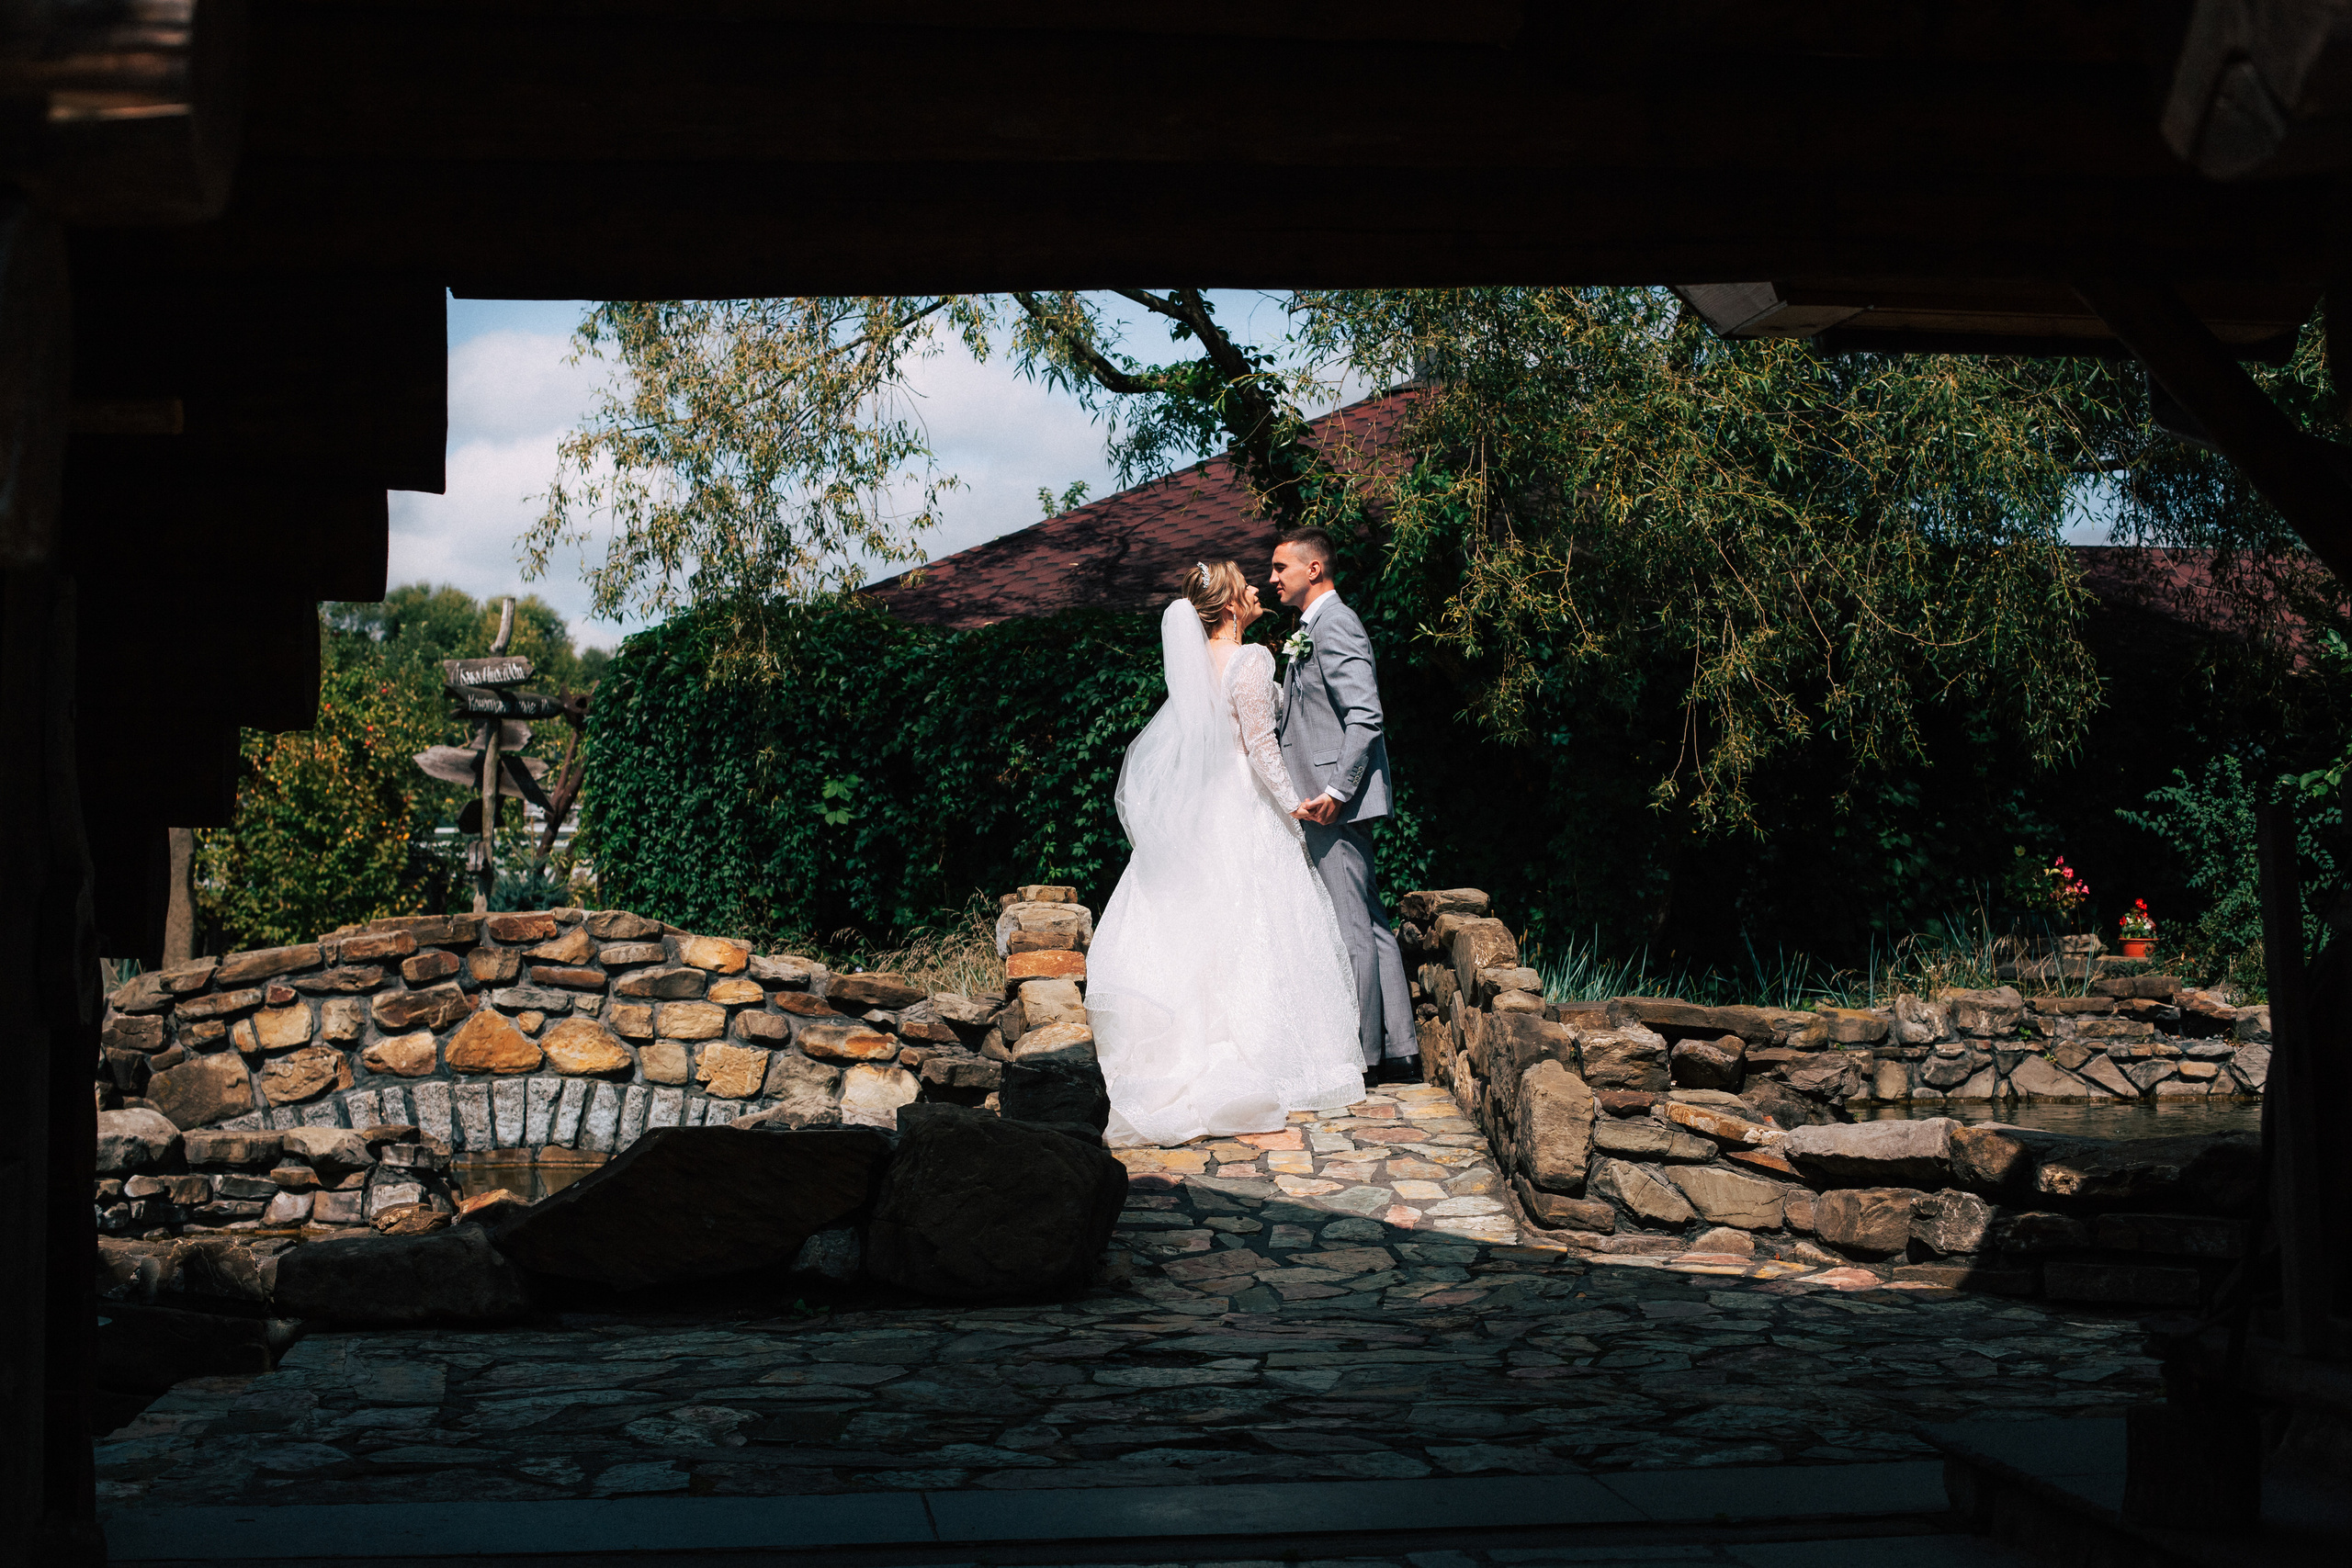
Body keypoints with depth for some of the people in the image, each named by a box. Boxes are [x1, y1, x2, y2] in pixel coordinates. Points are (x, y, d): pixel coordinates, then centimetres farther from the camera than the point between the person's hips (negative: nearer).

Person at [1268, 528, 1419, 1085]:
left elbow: (1364, 716, -21)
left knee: (1348, 926, -6)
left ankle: (1361, 1056, -2)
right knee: (1369, 924, 11)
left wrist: (1335, 792, -24)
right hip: (1331, 795, 11)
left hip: (1337, 801, -11)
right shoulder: (1311, 629, 18)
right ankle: (1398, 1049, 16)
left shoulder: (1333, 625, -13)